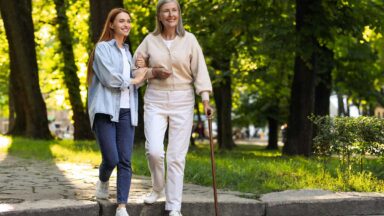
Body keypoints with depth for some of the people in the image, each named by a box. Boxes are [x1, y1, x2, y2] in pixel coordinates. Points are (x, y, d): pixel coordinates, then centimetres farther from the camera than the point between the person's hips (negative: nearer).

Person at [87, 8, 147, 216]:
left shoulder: (127, 52, 21)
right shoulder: (103, 48, -1)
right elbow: (109, 78, -11)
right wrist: (134, 80, 0)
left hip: (126, 111, 6)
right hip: (105, 110, -5)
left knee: (125, 161, -5)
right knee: (111, 159, -12)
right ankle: (103, 180, 23)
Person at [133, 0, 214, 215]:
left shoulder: (189, 39, 1)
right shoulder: (150, 40, 3)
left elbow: (199, 70, -4)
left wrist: (206, 100, -13)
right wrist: (153, 73, -8)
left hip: (182, 101, 0)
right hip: (156, 100, 1)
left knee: (177, 155, 0)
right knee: (154, 150, -13)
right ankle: (158, 187, 18)